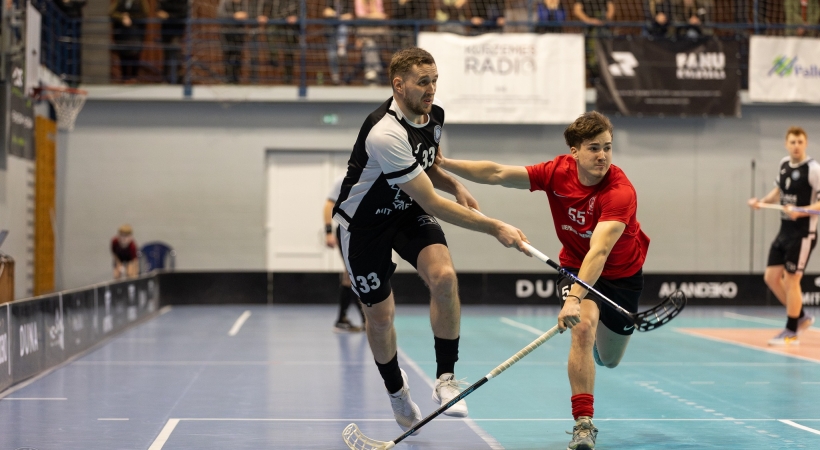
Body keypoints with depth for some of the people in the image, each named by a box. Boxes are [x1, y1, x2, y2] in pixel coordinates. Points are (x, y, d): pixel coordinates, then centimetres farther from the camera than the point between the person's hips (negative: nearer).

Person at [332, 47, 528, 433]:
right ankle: (396, 390, 33)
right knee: (381, 315, 4)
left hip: (409, 213, 6)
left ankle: (445, 379, -10)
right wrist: (494, 227, -33)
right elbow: (433, 205, -33)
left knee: (444, 276, -22)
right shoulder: (386, 134, -34)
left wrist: (455, 186, -6)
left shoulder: (433, 116, -8)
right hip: (364, 223, -6)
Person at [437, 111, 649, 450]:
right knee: (583, 326, -27)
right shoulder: (558, 172, -22)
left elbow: (599, 251, -47)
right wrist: (444, 164, -35)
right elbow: (498, 174, -25)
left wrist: (574, 298, -58)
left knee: (609, 359, 14)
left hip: (621, 272, -1)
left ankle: (602, 335, 54)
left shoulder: (621, 192, -35)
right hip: (576, 266, 1)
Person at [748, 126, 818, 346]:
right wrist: (761, 201, 8)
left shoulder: (812, 169, -15)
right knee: (771, 277, 7)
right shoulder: (784, 164, 7)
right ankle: (801, 317, 23)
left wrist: (801, 211, -30)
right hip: (784, 231, 8)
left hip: (803, 234, -8)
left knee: (791, 279, -4)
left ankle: (791, 332, 7)